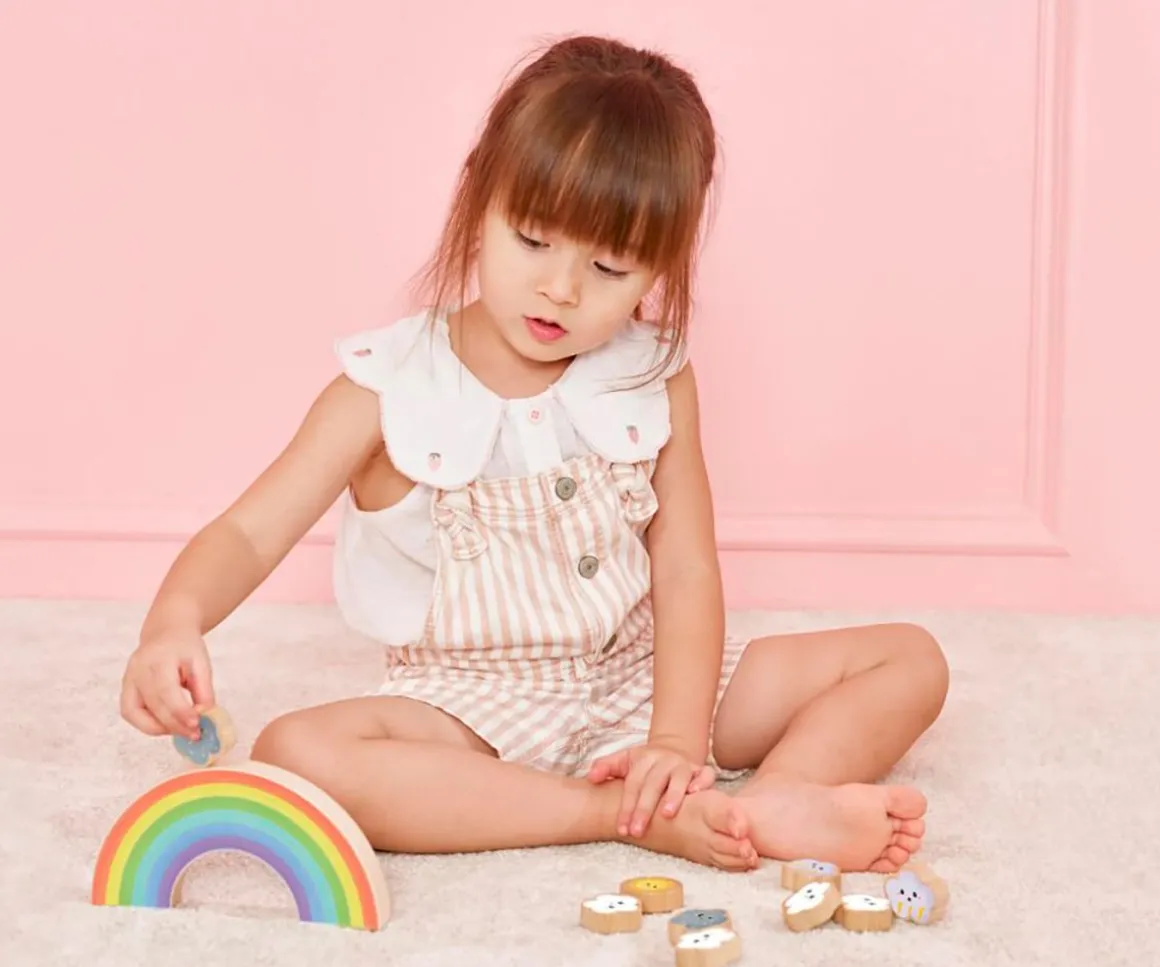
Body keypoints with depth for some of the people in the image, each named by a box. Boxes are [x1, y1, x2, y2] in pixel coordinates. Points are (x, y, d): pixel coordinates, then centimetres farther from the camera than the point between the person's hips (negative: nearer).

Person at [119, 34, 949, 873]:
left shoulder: (654, 380, -3)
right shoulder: (389, 388, -11)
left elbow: (686, 569, -7)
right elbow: (249, 533, -17)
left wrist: (676, 739, -20)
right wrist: (174, 623, -39)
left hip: (641, 679, 3)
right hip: (474, 706, -2)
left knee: (911, 660, -6)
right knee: (296, 755, -34)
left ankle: (774, 804, -34)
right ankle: (639, 817, -34)